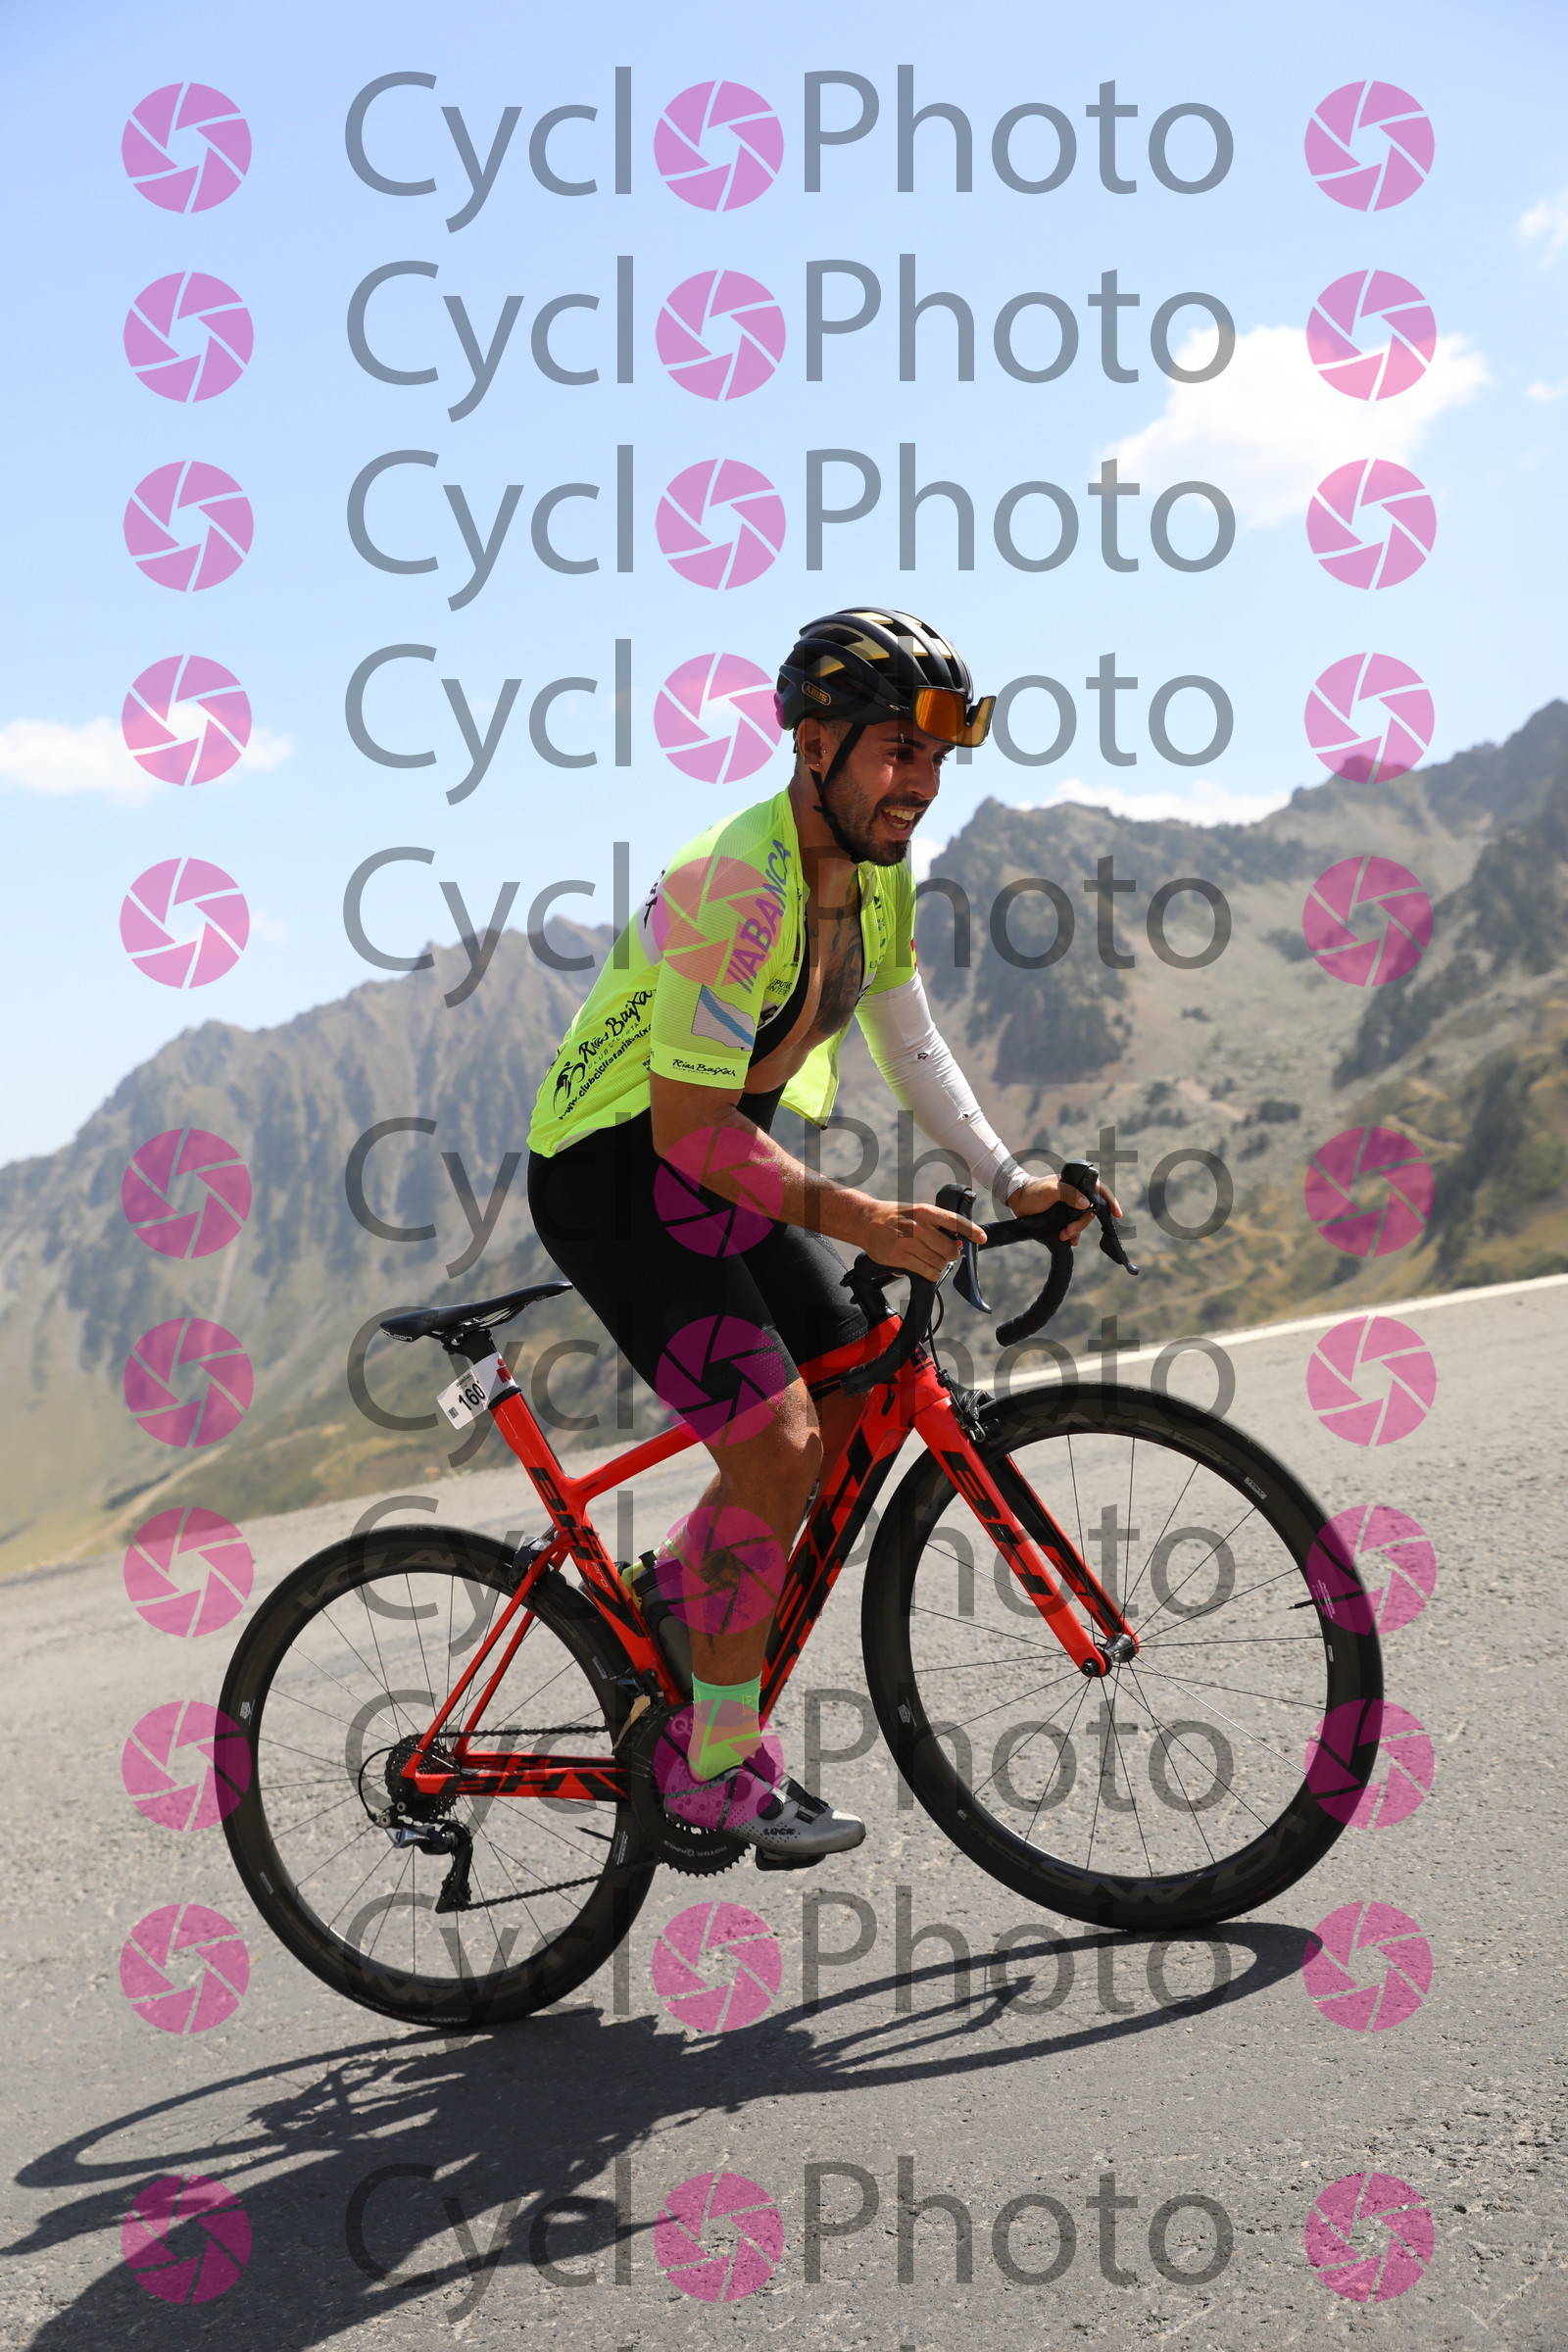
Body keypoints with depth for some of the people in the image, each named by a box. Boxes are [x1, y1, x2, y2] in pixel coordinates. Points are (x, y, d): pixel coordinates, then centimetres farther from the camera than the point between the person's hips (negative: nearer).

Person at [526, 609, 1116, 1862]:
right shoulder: (740, 886, -29)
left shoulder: (875, 872, -1)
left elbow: (911, 1045, 11)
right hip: (618, 1168, -9)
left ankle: (674, 1596, 24)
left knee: (860, 1406, 7)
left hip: (725, 1163, 9)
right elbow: (687, 1130, -28)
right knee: (778, 1444, -17)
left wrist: (1009, 1180, 2)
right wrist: (854, 1219, -34)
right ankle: (718, 1767, -2)